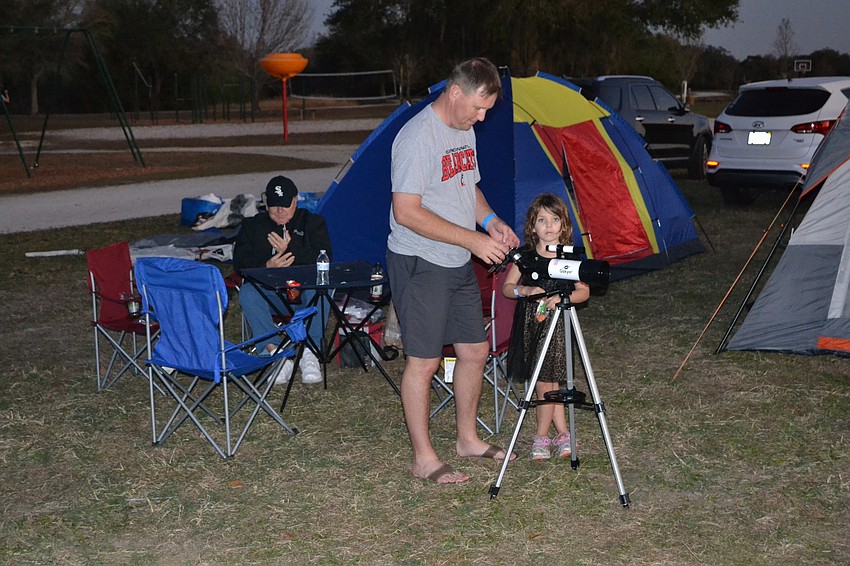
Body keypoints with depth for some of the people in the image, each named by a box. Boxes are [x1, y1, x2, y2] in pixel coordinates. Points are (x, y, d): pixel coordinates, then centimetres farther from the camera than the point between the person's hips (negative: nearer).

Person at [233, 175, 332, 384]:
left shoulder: (313, 222, 15)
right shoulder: (252, 226, 18)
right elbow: (239, 261, 4)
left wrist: (290, 250, -15)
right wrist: (266, 265, -17)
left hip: (305, 291, -1)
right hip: (269, 294, 1)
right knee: (247, 292, -32)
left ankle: (309, 353, -34)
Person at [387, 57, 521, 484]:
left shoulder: (464, 131, 9)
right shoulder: (418, 136, -20)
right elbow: (407, 212, -24)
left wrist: (490, 220, 2)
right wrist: (472, 239, -24)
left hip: (458, 263, 9)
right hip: (419, 265, -9)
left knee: (474, 350, 15)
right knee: (424, 361, -2)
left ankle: (468, 439, 31)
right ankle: (424, 459, 10)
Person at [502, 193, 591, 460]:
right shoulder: (525, 256, 0)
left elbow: (584, 291, 2)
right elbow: (507, 287, 7)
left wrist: (563, 297, -16)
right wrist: (525, 290, -13)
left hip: (557, 323, -2)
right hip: (529, 323, 2)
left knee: (545, 382, -3)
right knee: (549, 383, 7)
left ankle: (542, 437, 14)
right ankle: (563, 433, 20)